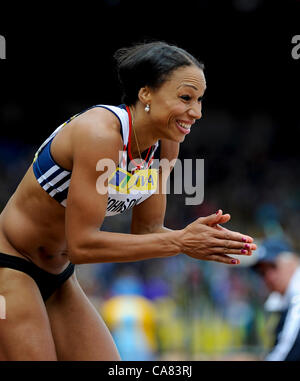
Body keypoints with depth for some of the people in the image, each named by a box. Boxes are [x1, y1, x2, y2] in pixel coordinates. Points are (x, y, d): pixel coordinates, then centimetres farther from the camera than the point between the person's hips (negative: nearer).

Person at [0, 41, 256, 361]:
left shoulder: (165, 146, -3)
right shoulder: (100, 134, -27)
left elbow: (146, 231, 3)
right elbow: (82, 244, -28)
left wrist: (196, 238, -18)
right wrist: (180, 242, -28)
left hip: (58, 276, 8)